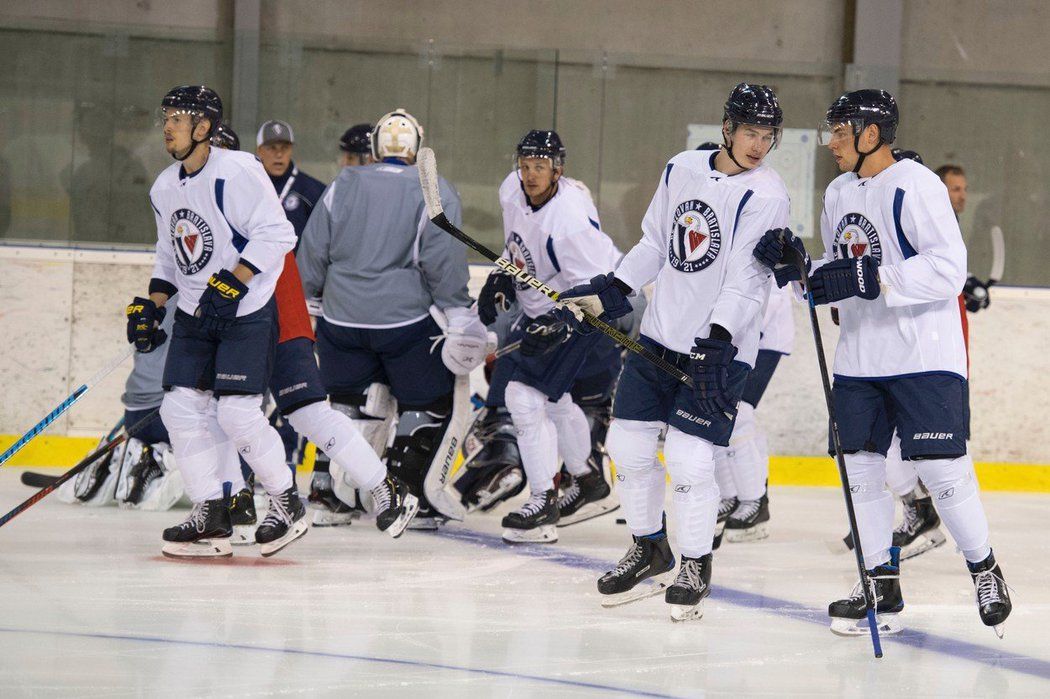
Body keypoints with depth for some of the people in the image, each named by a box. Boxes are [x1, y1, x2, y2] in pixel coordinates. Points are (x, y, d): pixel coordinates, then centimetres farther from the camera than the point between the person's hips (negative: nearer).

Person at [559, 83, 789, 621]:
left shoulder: (765, 195, -12)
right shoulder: (682, 169, 6)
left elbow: (747, 278, -20)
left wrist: (717, 339, -29)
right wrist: (612, 291, 9)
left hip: (720, 348, -6)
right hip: (660, 336, 6)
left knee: (688, 459, -12)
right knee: (628, 446, 8)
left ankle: (696, 567, 8)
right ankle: (650, 551, 28)